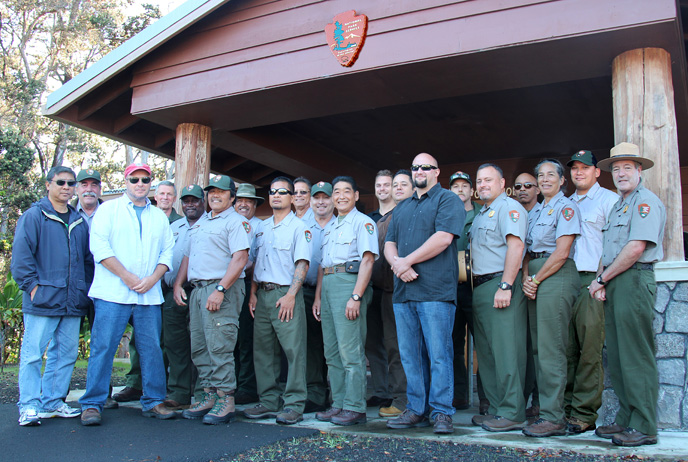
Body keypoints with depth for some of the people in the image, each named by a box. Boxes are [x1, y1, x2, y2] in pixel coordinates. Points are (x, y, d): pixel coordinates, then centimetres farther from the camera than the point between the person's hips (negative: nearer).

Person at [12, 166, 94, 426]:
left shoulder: (79, 222, 17)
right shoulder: (34, 216, 0)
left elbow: (88, 258, 22)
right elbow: (21, 255, -6)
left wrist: (85, 288, 14)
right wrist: (32, 285, -12)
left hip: (73, 303, 6)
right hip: (43, 301, -5)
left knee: (66, 354, 9)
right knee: (33, 353, -3)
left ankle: (53, 402, 19)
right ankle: (29, 406, 5)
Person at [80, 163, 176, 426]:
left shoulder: (159, 216, 17)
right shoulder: (109, 209, 6)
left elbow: (167, 251, 12)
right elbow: (99, 245, -5)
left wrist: (152, 279, -6)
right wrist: (127, 276, -12)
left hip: (149, 295, 3)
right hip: (113, 293, -3)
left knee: (152, 348, 4)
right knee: (103, 347, -4)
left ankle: (153, 402, 14)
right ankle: (92, 404, 6)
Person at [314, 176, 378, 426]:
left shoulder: (362, 222, 0)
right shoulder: (329, 227, 24)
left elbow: (367, 260, -11)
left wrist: (356, 296, -19)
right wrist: (318, 297, 15)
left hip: (349, 282, -8)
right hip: (328, 285, 8)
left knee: (350, 350, -9)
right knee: (332, 352, 9)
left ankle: (355, 407, -3)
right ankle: (338, 404, 15)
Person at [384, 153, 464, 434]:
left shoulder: (448, 200, 2)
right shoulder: (402, 208, 23)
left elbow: (443, 238, -12)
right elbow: (389, 244, 17)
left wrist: (407, 261, -10)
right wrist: (396, 263, -6)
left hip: (435, 291, -6)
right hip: (403, 291, 7)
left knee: (439, 355, -4)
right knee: (410, 355, 8)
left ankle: (441, 413, 4)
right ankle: (416, 410, 17)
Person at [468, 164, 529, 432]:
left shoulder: (508, 207, -5)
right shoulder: (480, 215, 24)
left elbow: (515, 245, -17)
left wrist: (505, 286, -24)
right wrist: (476, 288, 15)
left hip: (501, 284, -10)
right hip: (480, 288, 10)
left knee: (506, 350, -9)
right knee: (486, 352, 10)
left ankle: (512, 413, -4)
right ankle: (496, 409, 18)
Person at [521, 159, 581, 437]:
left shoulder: (566, 207, -3)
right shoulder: (537, 211, 22)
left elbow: (562, 252, -12)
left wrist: (536, 280, -10)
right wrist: (525, 278, 2)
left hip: (556, 278, -8)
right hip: (536, 281, 8)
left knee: (550, 349, -11)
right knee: (539, 348, 8)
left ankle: (553, 417, -7)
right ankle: (545, 410, 14)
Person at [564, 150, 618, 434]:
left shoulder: (609, 200, 5)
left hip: (592, 280, -5)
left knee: (589, 349, -6)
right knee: (567, 349, 5)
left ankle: (584, 413, -1)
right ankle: (567, 408, 11)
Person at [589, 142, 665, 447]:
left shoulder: (646, 201, -6)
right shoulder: (617, 206, 24)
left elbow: (635, 249, -16)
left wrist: (601, 279, -8)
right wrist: (601, 280, 2)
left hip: (634, 281, -9)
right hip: (613, 285, 9)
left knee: (636, 357, -8)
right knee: (616, 356, 10)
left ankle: (644, 428, -2)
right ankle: (625, 420, 17)